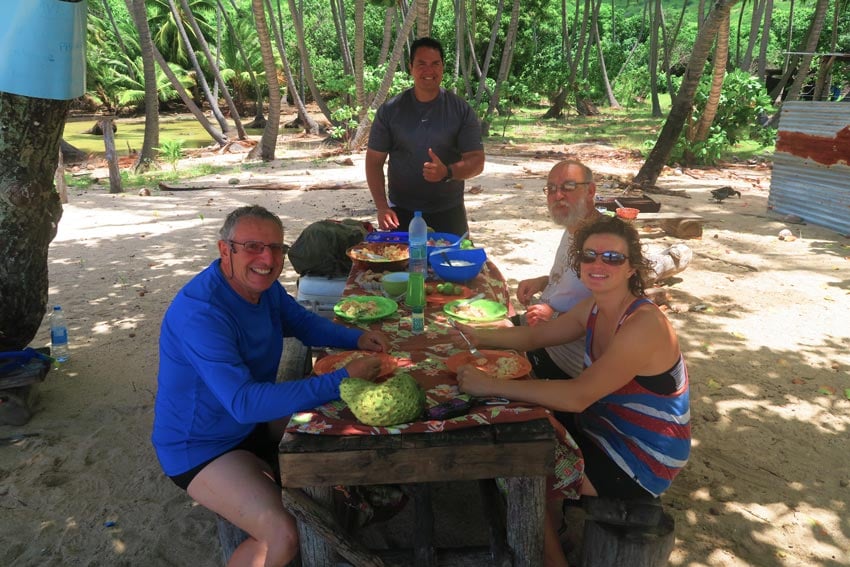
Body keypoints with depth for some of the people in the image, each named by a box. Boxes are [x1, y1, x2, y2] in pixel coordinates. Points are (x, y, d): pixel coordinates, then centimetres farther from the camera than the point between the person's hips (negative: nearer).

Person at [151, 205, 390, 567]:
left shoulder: (263, 283, -5)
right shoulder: (200, 312, -32)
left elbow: (303, 322, 10)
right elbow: (244, 402, -38)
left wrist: (357, 339, -10)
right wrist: (341, 381, -39)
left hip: (253, 426, 8)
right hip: (199, 447, -8)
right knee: (284, 536, -23)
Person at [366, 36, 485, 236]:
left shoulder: (461, 110, -2)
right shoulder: (390, 110, -1)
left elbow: (477, 161, -4)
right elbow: (374, 160, 1)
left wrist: (447, 172, -25)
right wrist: (382, 207, -11)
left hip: (448, 213, 0)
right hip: (401, 213, 0)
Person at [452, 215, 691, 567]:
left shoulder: (644, 325, -30)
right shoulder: (595, 307, -3)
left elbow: (577, 396, -36)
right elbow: (535, 335, 6)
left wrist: (491, 386, -36)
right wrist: (480, 337, -11)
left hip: (642, 461, -8)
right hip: (603, 428, 8)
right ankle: (546, 526, 27)